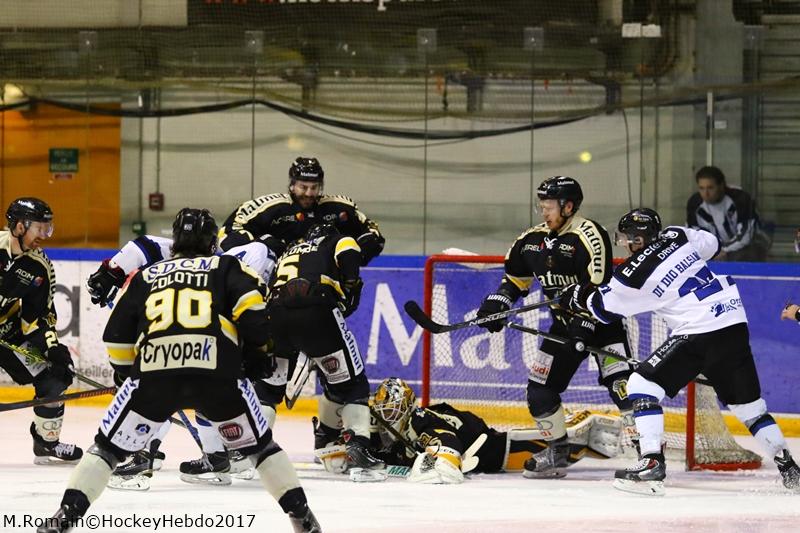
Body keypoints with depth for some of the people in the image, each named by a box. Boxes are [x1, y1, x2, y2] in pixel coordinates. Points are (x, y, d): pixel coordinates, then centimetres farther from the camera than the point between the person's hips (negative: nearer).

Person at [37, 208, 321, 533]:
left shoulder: (146, 276, 29)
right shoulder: (227, 267, 24)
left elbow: (117, 334, 27)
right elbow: (252, 309, 4)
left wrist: (126, 373, 43)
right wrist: (258, 349, 19)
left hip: (153, 372, 1)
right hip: (217, 370, 0)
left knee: (110, 444, 13)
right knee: (257, 443, 18)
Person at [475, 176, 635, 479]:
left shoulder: (589, 236, -19)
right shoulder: (534, 239, 5)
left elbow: (598, 289, -25)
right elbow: (516, 275, 21)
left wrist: (585, 327, -30)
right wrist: (498, 302, 5)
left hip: (600, 321, -8)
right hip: (565, 323, 8)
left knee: (619, 382, -21)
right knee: (540, 386, 4)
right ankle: (557, 453, 19)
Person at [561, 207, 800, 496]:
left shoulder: (634, 274, -7)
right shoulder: (677, 235, 8)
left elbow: (604, 308, 9)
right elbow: (711, 244, 27)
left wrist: (577, 296, 26)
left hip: (700, 332, -7)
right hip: (736, 324, 7)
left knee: (643, 384, -1)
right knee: (749, 403, 18)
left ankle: (652, 462, -12)